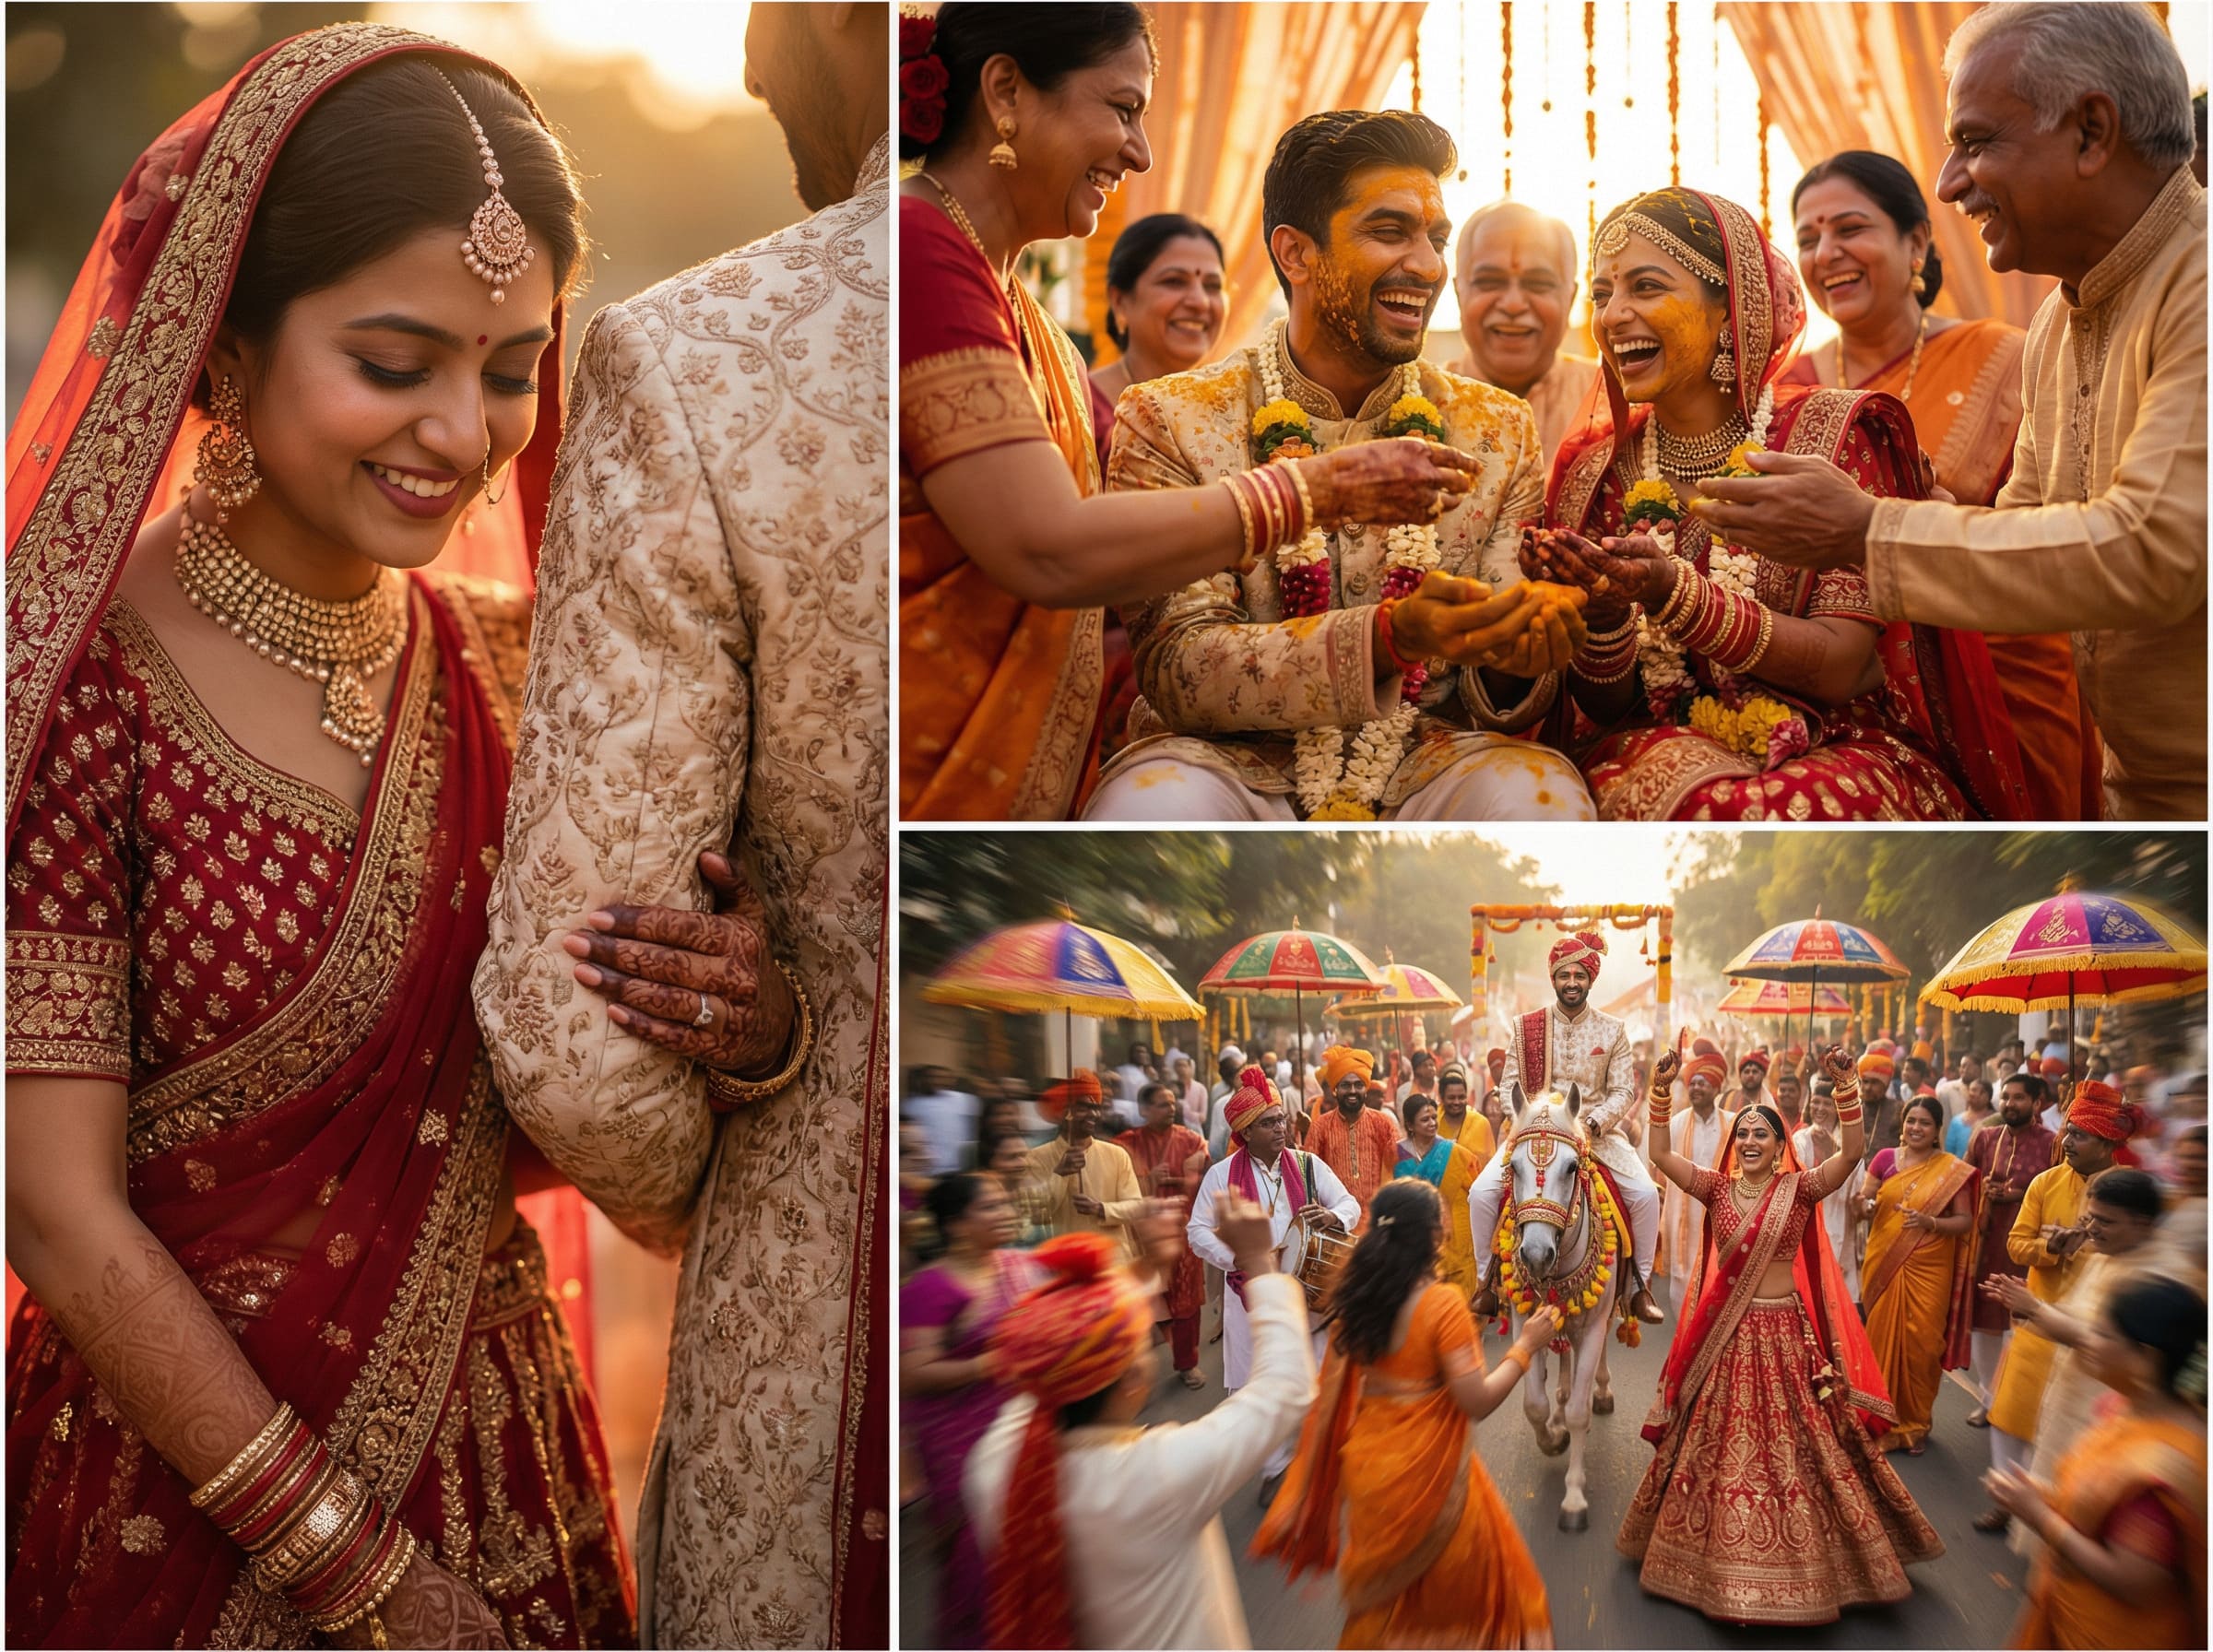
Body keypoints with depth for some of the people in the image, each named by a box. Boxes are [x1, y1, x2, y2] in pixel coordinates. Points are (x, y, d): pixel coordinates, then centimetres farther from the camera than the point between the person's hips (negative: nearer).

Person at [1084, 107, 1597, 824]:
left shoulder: (1499, 432, 9)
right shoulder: (1169, 422, -1)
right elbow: (1177, 670, -11)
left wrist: (1522, 643, -19)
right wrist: (1389, 637, -26)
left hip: (1425, 765, 3)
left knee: (1537, 797, -31)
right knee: (1152, 806, -36)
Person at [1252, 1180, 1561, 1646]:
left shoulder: (1355, 1295, -5)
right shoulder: (1442, 1302, -23)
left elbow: (1336, 1386, 1)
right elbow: (1477, 1401, -21)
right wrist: (1526, 1346, -12)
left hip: (1365, 1463, 6)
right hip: (1427, 1470, -5)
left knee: (1383, 1585, 27)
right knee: (1457, 1581, 19)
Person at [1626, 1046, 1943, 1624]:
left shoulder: (1799, 1189, -5)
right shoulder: (1716, 1188, 1)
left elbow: (1852, 1152, -18)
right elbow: (1660, 1153, -7)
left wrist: (1845, 1085, -29)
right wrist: (1661, 1091, -17)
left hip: (1785, 1331, -2)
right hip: (1725, 1334, 2)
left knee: (1793, 1442, 3)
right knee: (1719, 1442, 10)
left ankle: (1799, 1561, 17)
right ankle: (1721, 1554, 25)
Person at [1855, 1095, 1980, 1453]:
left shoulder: (1953, 1170, -2)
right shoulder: (1886, 1158, 4)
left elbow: (1965, 1219, -3)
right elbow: (1863, 1201, 6)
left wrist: (1930, 1222, -20)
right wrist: (1867, 1206, -18)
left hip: (1928, 1269, -2)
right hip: (1884, 1263, 2)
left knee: (1920, 1343, -1)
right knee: (1882, 1339, 4)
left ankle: (1915, 1423, 15)